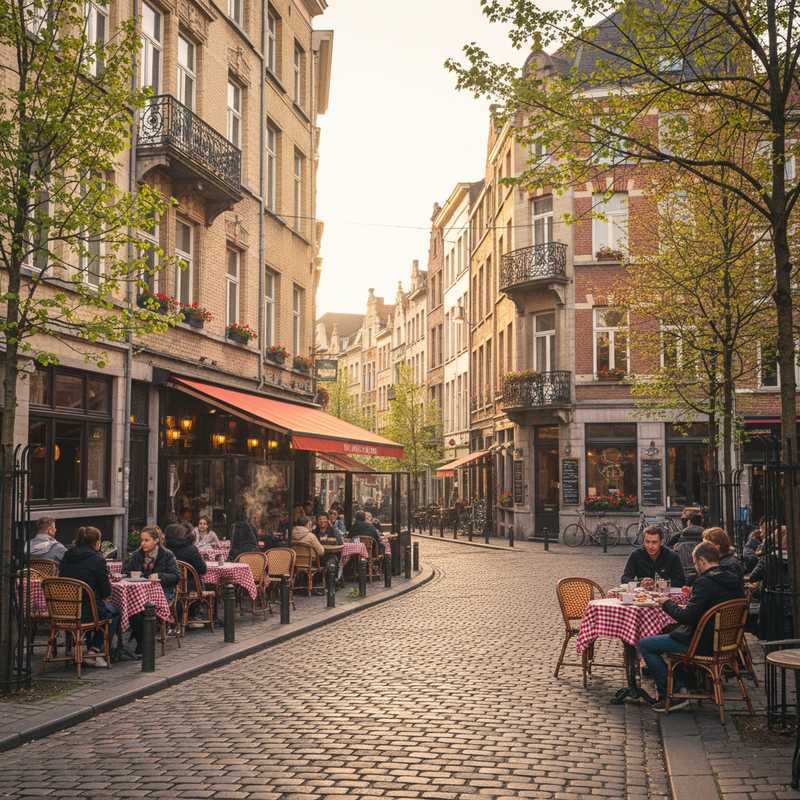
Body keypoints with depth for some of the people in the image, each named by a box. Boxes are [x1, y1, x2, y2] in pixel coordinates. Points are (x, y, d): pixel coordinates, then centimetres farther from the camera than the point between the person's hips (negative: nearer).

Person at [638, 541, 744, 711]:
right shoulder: (734, 580, 4)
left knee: (644, 645, -3)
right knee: (669, 632, 34)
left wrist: (667, 604, -10)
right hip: (723, 639, 10)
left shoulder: (705, 582, -23)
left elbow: (687, 617, -26)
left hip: (704, 645, -9)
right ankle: (677, 686, 31)